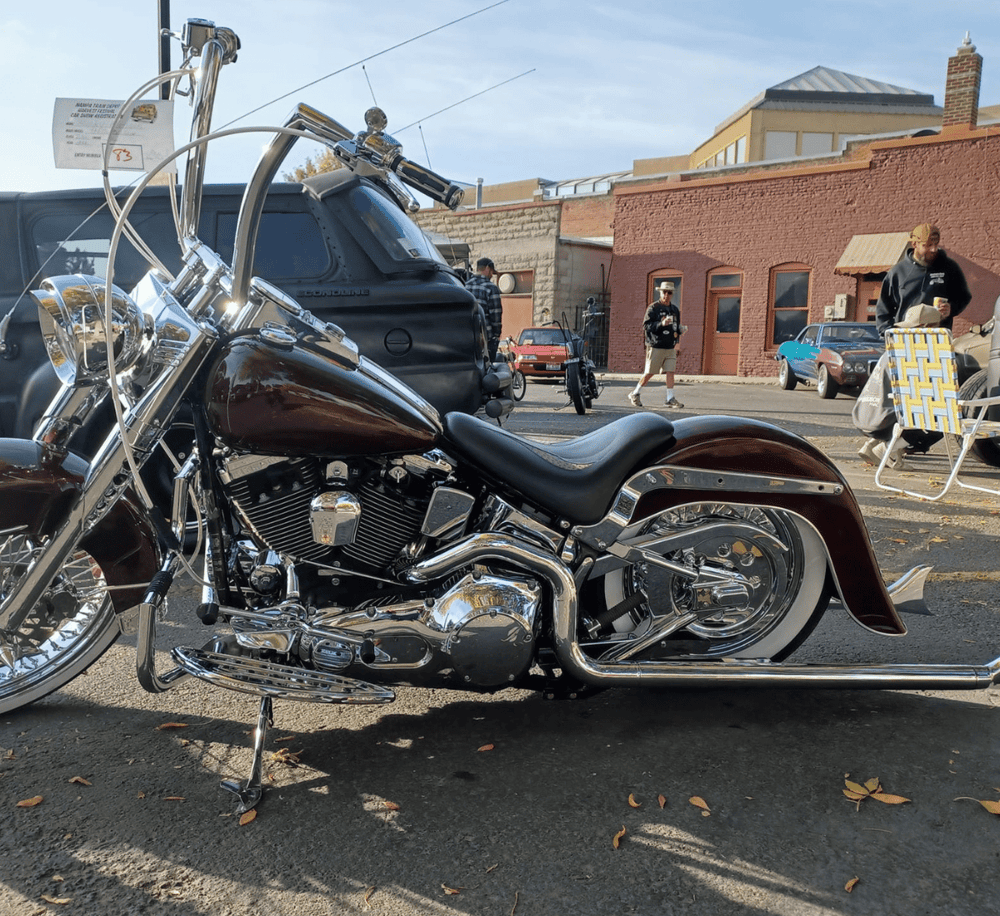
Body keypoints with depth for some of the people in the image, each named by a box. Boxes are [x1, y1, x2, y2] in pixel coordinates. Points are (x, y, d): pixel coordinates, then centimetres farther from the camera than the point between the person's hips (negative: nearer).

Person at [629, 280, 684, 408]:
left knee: (670, 372, -3)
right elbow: (646, 326, -13)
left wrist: (680, 330, 4)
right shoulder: (653, 308, -4)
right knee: (649, 373, 0)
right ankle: (634, 395, 16)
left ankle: (670, 399, 0)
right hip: (656, 346, -5)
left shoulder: (675, 310, 15)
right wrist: (661, 324, -25)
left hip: (670, 347, 5)